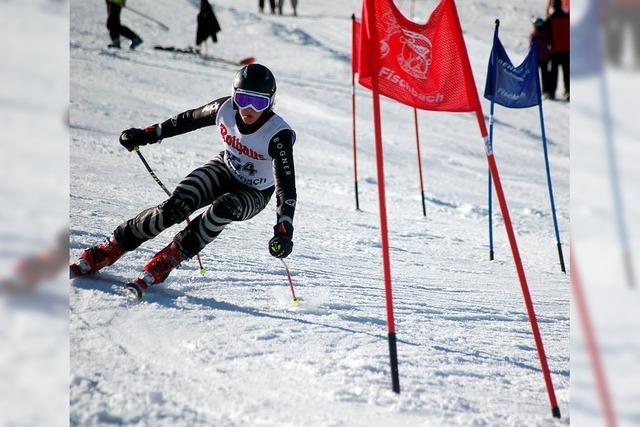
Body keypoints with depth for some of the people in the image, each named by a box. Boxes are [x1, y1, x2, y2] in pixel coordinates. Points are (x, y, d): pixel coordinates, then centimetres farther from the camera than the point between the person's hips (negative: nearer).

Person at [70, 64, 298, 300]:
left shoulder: (279, 135, -32)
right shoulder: (225, 109, -20)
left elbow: (286, 186, -36)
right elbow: (189, 120, -1)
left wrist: (284, 230, -49)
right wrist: (145, 135, 4)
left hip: (254, 194, -3)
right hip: (224, 169, 3)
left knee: (224, 209, -36)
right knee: (175, 206, -22)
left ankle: (163, 263, -28)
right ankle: (109, 250, -11)